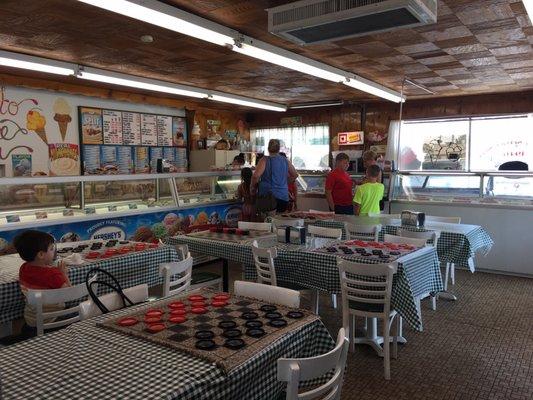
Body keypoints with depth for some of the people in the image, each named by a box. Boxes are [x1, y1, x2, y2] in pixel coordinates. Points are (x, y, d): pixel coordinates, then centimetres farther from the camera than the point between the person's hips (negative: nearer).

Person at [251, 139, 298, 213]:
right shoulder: (286, 161, 9)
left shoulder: (265, 160, -4)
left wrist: (253, 187, 0)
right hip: (283, 198, 4)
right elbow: (295, 175, 23)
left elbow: (256, 176, -17)